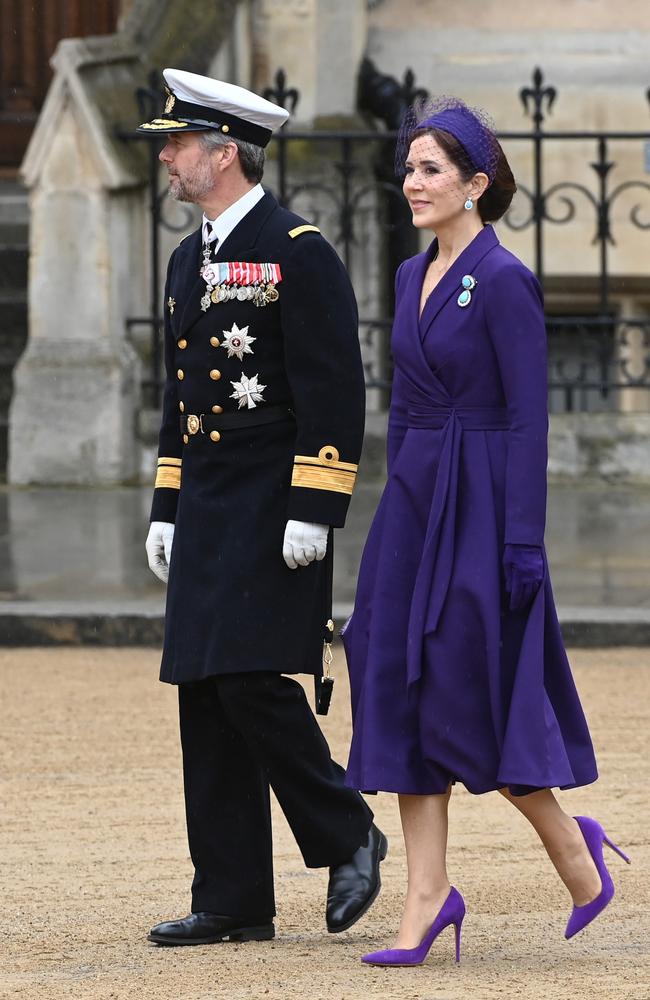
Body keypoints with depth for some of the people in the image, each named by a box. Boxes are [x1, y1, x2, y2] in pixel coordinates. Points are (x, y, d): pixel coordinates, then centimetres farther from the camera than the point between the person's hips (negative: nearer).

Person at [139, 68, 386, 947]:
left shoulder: (300, 254, -10)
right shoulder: (189, 261, 16)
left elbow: (336, 392, -14)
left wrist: (312, 513, -19)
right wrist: (167, 510, 18)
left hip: (272, 516, -8)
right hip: (207, 514, 8)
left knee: (253, 684, -15)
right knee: (206, 700, 4)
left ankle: (348, 837, 4)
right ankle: (233, 901, 7)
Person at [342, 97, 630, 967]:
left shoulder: (505, 282, -12)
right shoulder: (413, 277, 12)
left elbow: (528, 420, -15)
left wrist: (523, 544, -18)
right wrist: (397, 522, 16)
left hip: (481, 504, -8)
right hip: (414, 502, 8)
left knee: (469, 698, -6)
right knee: (402, 691, 2)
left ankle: (570, 842, 16)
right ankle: (427, 897, 4)